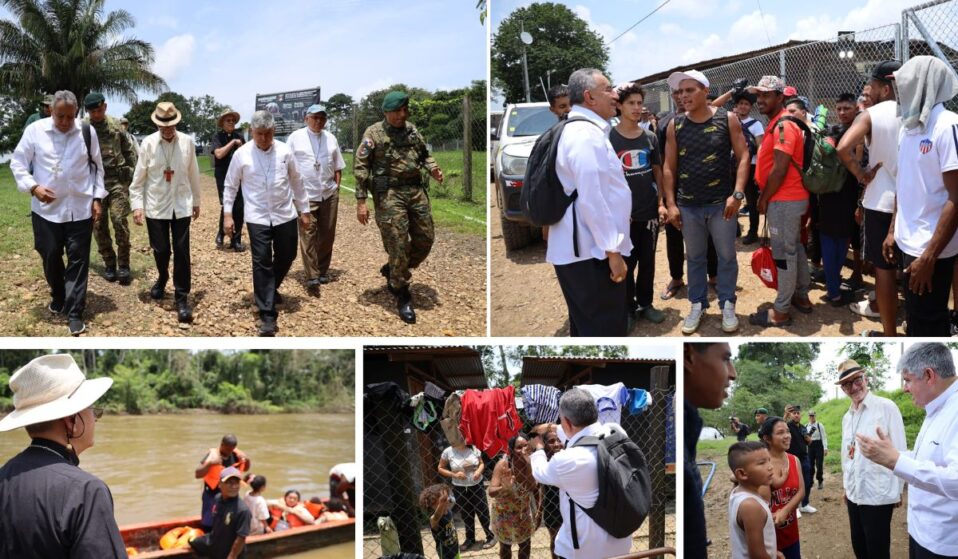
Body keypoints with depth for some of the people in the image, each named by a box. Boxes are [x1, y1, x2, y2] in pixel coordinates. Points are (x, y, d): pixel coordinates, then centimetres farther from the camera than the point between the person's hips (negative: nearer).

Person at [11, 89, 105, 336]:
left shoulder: (87, 132, -2)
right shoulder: (35, 130, -4)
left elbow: (96, 167, 7)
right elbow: (17, 163, 1)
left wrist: (98, 198, 3)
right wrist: (33, 187, -13)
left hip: (80, 208, 0)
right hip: (46, 208, 0)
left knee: (78, 259, 0)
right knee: (50, 256, 12)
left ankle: (74, 312, 5)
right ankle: (58, 297, 38)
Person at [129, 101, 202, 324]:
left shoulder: (187, 142, -4)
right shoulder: (148, 143, -6)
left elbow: (193, 174, 5)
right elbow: (138, 177, -2)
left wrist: (196, 201, 12)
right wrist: (137, 205, -6)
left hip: (181, 205, 0)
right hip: (156, 206, 0)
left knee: (181, 252, -3)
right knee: (161, 250, 11)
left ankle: (182, 298, 4)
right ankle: (162, 279, 42)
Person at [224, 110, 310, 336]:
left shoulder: (284, 151, -1)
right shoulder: (242, 154, -5)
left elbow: (296, 181, 9)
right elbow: (230, 185, 4)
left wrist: (304, 210, 11)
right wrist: (227, 214, -1)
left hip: (285, 215, 3)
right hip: (257, 217, -2)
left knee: (286, 257, 13)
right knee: (262, 263, -5)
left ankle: (271, 288, 43)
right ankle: (267, 314, -1)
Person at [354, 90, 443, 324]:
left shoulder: (412, 130, 11)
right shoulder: (374, 134, -6)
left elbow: (424, 154, 25)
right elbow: (360, 167, -7)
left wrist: (432, 168, 2)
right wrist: (361, 201, -12)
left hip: (416, 190, 6)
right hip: (389, 193, -6)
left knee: (425, 239, 7)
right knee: (399, 245, -6)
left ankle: (392, 271, 30)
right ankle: (402, 297, 8)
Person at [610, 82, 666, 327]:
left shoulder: (650, 137, 6)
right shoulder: (608, 138, -6)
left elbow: (658, 172, 12)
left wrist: (661, 202, 3)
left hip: (649, 211, 4)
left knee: (648, 261, 11)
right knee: (625, 263, 4)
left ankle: (645, 304, 25)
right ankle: (628, 308, 16)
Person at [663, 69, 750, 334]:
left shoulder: (727, 119, -4)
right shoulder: (675, 125, 1)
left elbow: (743, 156, -4)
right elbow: (669, 167, 3)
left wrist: (737, 194, -13)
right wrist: (671, 204, -2)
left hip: (722, 202, -2)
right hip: (688, 205, 2)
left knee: (726, 256, 8)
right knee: (694, 257, 12)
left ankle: (727, 305, 21)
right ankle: (697, 305, 24)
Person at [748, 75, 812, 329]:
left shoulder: (783, 125, -19)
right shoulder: (776, 124, 15)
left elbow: (779, 169, -23)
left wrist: (764, 199, -14)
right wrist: (766, 196, 15)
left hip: (784, 200, -11)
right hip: (790, 197, 11)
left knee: (783, 252, -5)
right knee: (794, 247, 18)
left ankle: (781, 311, 0)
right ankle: (801, 296, 30)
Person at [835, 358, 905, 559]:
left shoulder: (886, 407, -11)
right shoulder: (846, 417, 10)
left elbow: (898, 451, -11)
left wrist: (897, 490, -10)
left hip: (878, 495, -7)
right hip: (854, 494, 7)